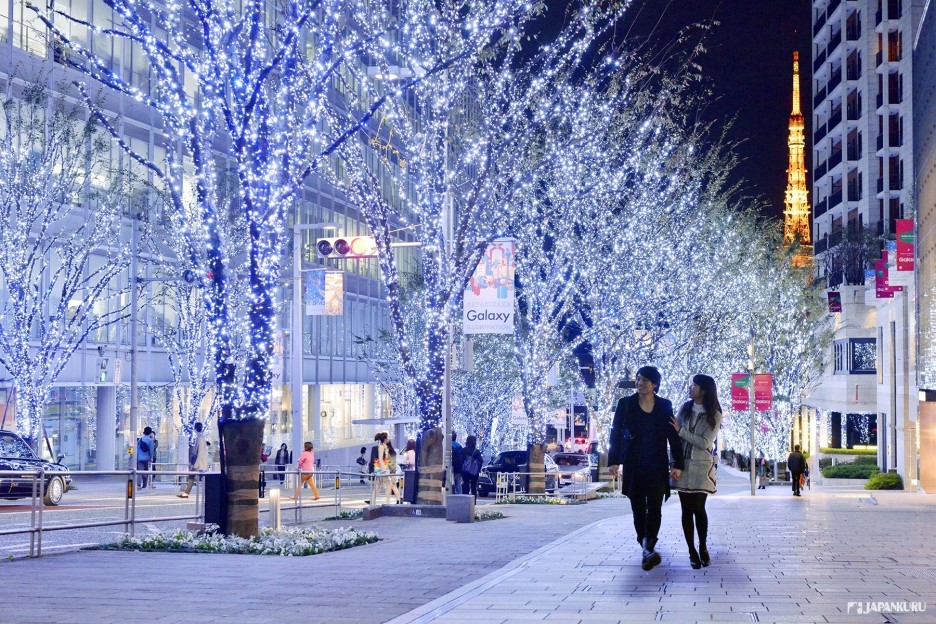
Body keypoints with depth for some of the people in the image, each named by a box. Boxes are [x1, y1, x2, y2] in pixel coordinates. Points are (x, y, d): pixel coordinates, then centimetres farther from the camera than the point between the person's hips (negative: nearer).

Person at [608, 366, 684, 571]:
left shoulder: (664, 406, 4)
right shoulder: (626, 404, 3)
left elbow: (673, 436, 4)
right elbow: (616, 433, 1)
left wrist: (677, 464, 0)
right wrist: (614, 461, -6)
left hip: (657, 465, -1)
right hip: (633, 465, 1)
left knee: (654, 507, -13)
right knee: (638, 508, 5)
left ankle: (648, 549, -23)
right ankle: (648, 548, 15)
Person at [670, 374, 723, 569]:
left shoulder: (714, 415, -6)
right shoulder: (685, 408, 3)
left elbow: (704, 443, -13)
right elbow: (676, 435, 4)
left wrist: (681, 431, -16)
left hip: (702, 467, -3)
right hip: (683, 465, 3)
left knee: (698, 508, -5)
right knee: (687, 509, 2)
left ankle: (703, 548, 13)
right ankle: (692, 551, 8)